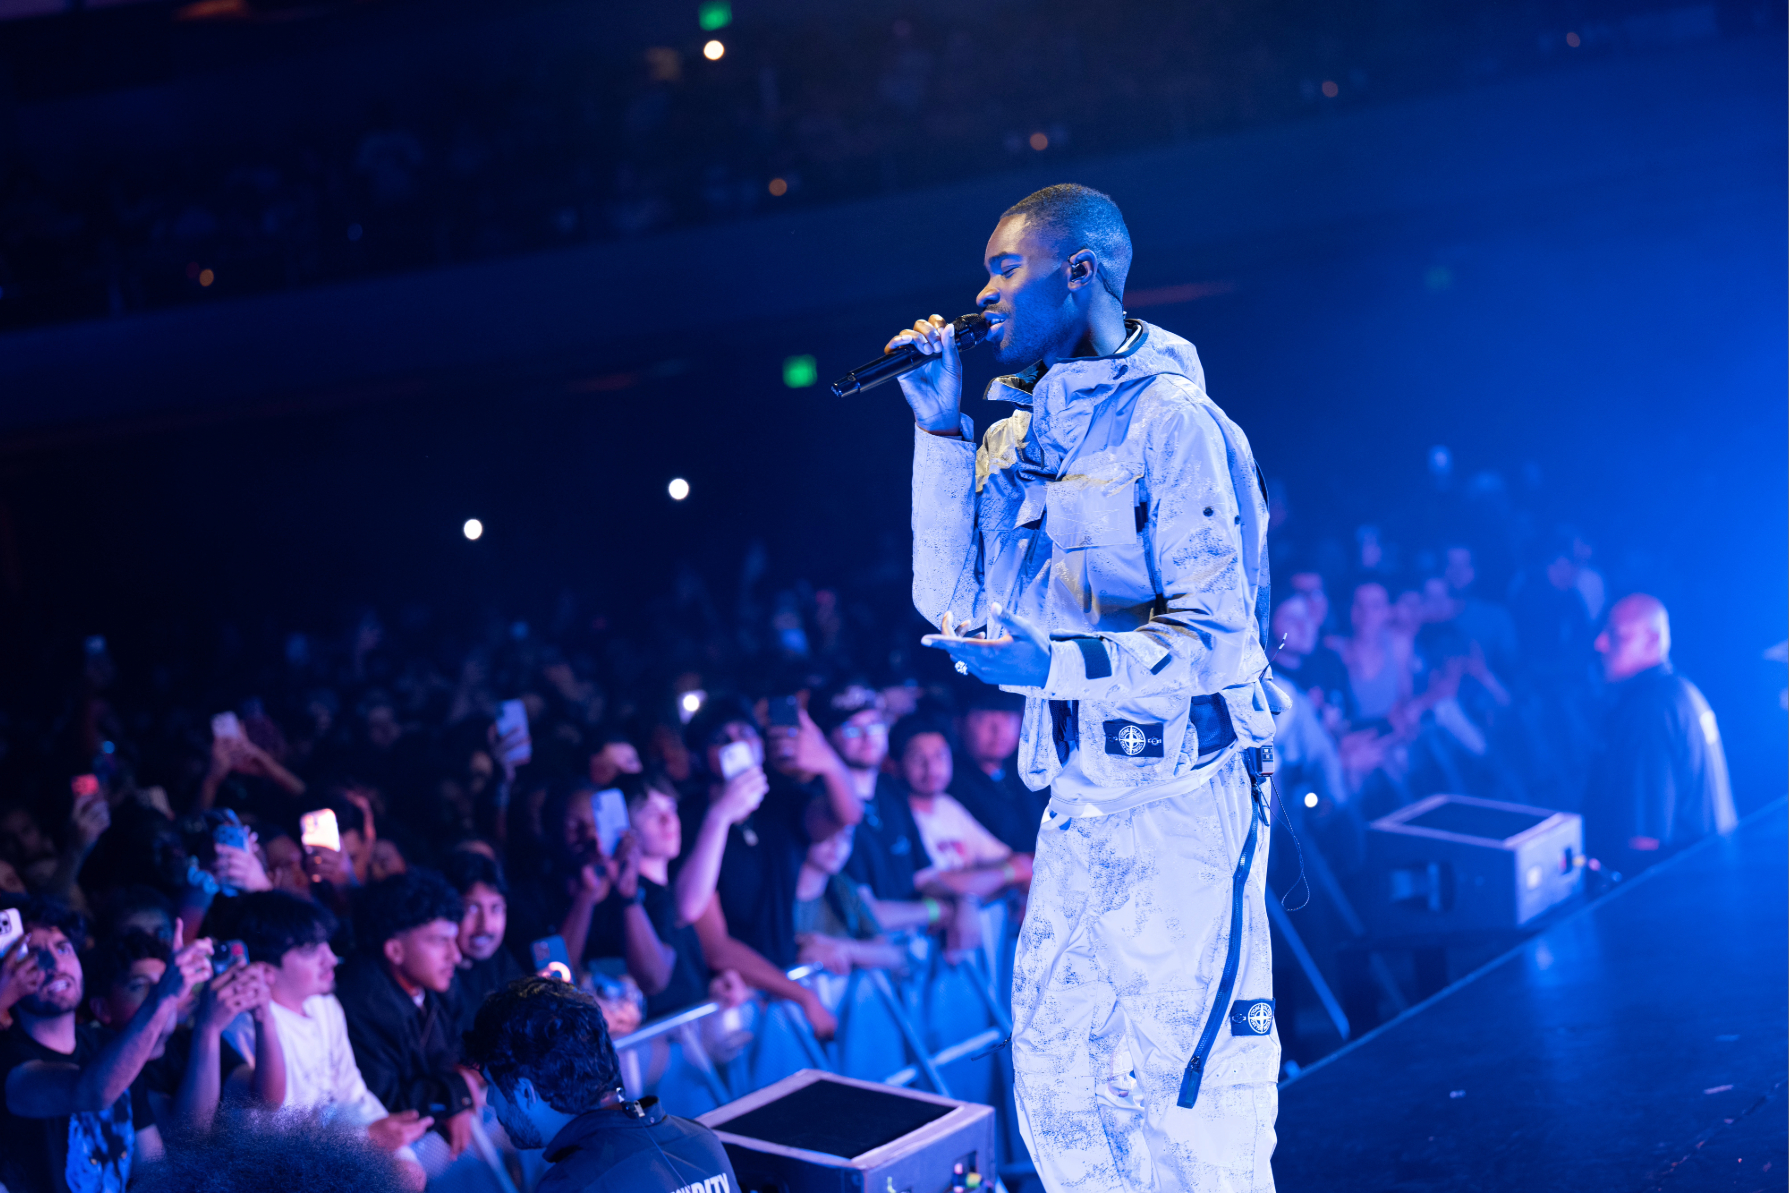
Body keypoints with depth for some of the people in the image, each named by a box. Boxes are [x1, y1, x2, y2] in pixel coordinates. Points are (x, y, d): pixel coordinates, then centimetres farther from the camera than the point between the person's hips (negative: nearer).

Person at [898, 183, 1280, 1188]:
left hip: (1181, 803, -8)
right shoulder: (1020, 435, 11)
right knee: (1057, 1087, 13)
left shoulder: (1171, 421, -13)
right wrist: (942, 432, -1)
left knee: (1191, 1101, -3)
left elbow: (1216, 641, -18)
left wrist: (1054, 663, -32)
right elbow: (953, 602, 4)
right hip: (1080, 804, 8)